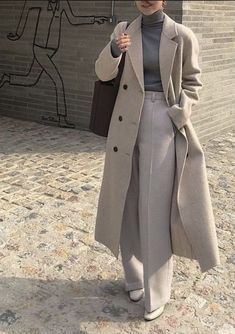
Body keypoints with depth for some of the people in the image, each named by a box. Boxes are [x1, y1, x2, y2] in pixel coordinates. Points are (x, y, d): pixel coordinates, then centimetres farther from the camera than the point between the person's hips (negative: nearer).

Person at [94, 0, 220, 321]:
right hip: (128, 124, 4)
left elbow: (192, 82, 3)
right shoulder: (124, 30, 5)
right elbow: (103, 73, -3)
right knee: (128, 200, 9)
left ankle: (158, 291, 10)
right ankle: (136, 273, 30)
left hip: (162, 125, -4)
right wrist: (114, 50, -25)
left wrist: (177, 118, -10)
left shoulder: (182, 36, -4)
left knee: (156, 207, -5)